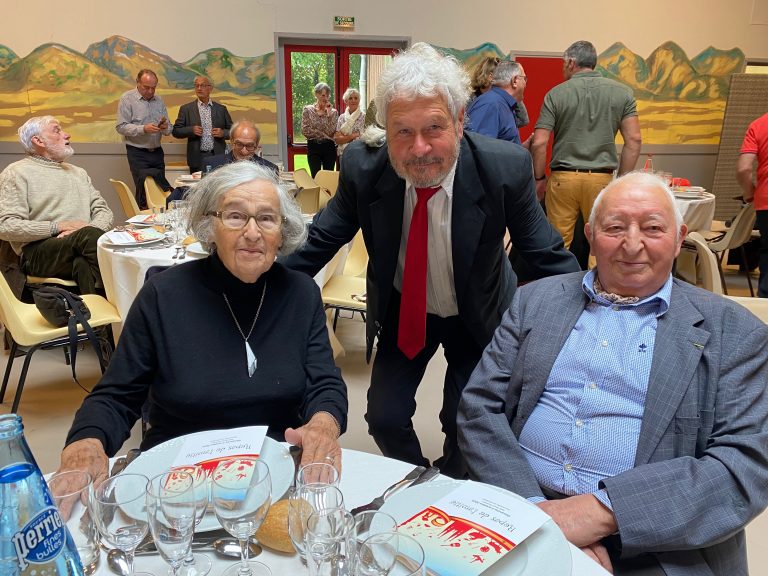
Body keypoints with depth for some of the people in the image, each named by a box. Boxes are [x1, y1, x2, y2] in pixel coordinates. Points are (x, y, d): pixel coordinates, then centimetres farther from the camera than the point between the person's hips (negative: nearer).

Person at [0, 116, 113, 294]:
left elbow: (103, 210, 17)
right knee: (89, 235, -33)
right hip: (38, 253, -4)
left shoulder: (78, 172, 26)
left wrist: (92, 228, -6)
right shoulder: (16, 173, 7)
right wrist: (57, 227, -11)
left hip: (82, 246, 4)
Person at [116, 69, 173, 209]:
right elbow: (121, 127, -11)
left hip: (157, 151, 5)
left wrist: (165, 128, -13)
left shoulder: (158, 100, 12)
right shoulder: (127, 99, -3)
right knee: (144, 189, -5)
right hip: (137, 153, -5)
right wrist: (143, 129, -23)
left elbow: (168, 130, 11)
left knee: (159, 186, 6)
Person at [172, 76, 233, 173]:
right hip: (197, 159, -1)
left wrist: (223, 133, -8)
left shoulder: (221, 109, 10)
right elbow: (175, 131, 5)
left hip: (218, 157, 1)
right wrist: (191, 130, -12)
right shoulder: (186, 109, 7)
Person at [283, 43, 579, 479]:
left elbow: (546, 254, -14)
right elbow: (321, 241, -8)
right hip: (401, 312, 2)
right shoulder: (362, 167, -22)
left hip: (478, 317, -1)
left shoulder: (507, 168, -27)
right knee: (384, 418, 4)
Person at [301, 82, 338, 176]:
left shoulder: (333, 111, 3)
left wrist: (329, 113, -12)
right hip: (313, 147, -1)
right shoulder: (308, 110, 1)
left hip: (329, 147, 1)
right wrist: (324, 134, -8)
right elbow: (305, 130, -7)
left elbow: (332, 131, -10)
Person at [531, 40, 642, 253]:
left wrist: (539, 178, 6)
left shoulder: (556, 94, 0)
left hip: (562, 178, -1)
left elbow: (539, 143, -6)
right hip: (602, 179, 2)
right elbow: (633, 140, 0)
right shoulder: (622, 92, 6)